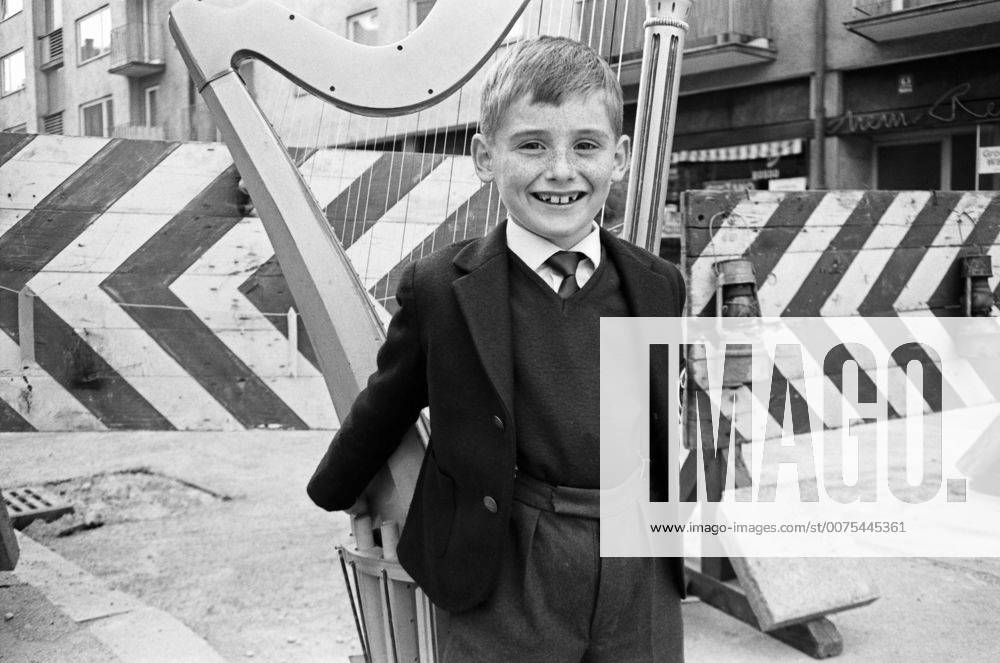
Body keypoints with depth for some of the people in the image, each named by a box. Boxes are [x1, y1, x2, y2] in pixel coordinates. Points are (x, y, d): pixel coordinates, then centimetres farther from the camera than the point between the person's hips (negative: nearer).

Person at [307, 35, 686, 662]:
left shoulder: (658, 285, 0)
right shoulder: (440, 288, -9)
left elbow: (667, 419, 11)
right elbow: (384, 408, 5)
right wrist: (332, 492, 18)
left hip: (641, 589, 3)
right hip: (505, 588, -3)